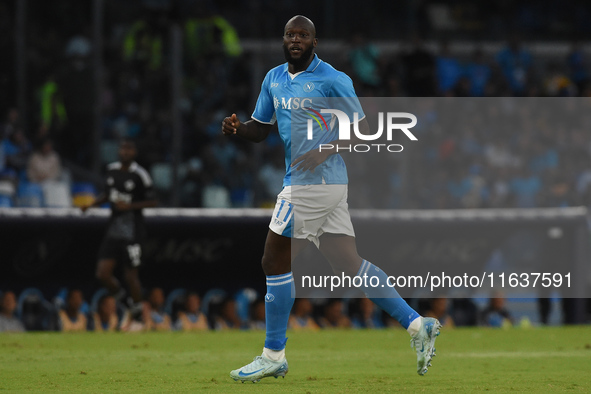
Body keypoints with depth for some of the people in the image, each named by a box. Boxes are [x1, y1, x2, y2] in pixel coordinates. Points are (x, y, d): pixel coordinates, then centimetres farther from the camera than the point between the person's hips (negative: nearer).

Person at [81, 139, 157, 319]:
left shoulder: (139, 174, -10)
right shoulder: (111, 170, 8)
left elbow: (152, 201, -7)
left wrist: (130, 206, -18)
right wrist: (91, 204, 7)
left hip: (132, 233, -5)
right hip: (113, 230, 5)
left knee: (130, 275, 0)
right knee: (103, 273, -3)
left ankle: (137, 308, 19)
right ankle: (118, 294, 24)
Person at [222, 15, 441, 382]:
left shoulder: (332, 79, -9)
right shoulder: (274, 79, 14)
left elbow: (363, 129, -7)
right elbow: (261, 129, 19)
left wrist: (327, 148, -22)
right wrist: (237, 128, -2)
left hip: (315, 180, -8)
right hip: (315, 183, 8)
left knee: (275, 263, -4)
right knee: (350, 264, 6)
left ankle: (273, 356, 4)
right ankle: (416, 324, 10)